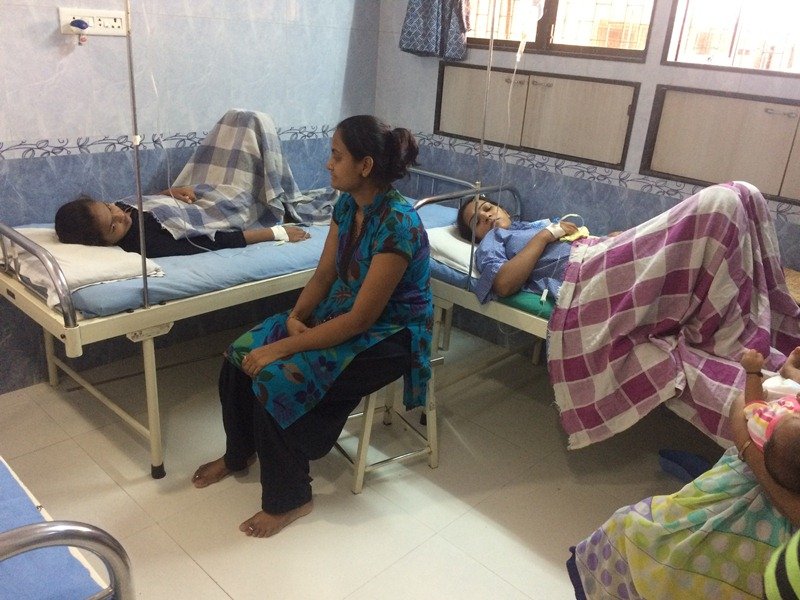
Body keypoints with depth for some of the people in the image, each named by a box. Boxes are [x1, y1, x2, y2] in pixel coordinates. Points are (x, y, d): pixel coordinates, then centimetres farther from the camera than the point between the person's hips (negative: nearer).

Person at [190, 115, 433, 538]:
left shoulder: (398, 224, -28)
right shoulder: (347, 205, -2)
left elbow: (362, 317, -28)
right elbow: (324, 273, 6)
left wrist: (285, 347, -26)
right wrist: (295, 317, -12)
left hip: (389, 334, -8)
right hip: (340, 312, 8)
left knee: (278, 379, -24)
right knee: (242, 355, -4)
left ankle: (289, 499, -2)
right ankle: (239, 453, 22)